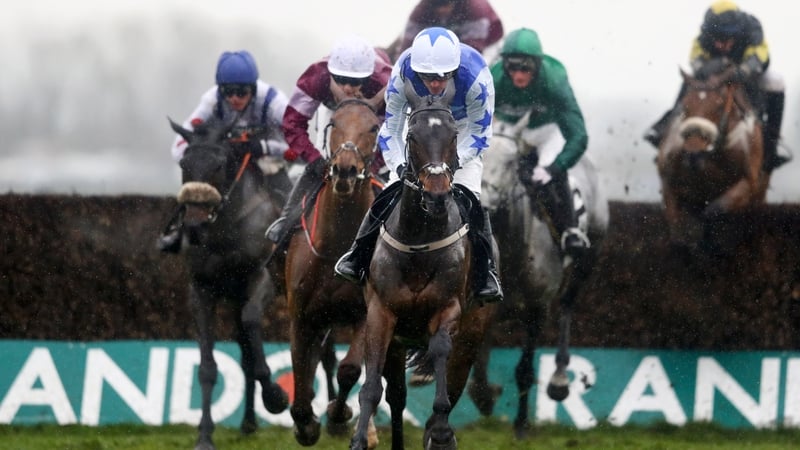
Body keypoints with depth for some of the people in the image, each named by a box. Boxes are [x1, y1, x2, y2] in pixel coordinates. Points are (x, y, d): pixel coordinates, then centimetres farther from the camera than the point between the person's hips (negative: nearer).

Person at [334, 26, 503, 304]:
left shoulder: (475, 76, -39)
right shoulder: (403, 74, -34)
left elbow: (479, 132, -24)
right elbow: (391, 129, -22)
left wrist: (454, 161, -38)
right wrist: (399, 165, -38)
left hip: (463, 127, -2)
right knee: (392, 190, -7)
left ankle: (485, 273, -4)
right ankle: (357, 258, 9)